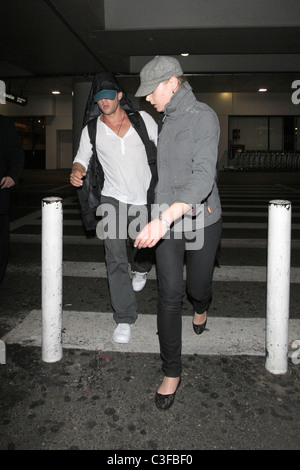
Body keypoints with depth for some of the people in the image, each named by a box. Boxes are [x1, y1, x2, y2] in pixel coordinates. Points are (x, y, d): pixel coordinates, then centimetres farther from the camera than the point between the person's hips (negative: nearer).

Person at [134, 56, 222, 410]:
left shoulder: (203, 117, -14)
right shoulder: (166, 120, 7)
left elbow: (204, 176, -28)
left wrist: (165, 218, -41)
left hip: (201, 220, -4)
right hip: (165, 219, 5)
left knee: (197, 286, 12)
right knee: (169, 295, 0)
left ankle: (200, 306, 52)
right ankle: (172, 371, 13)